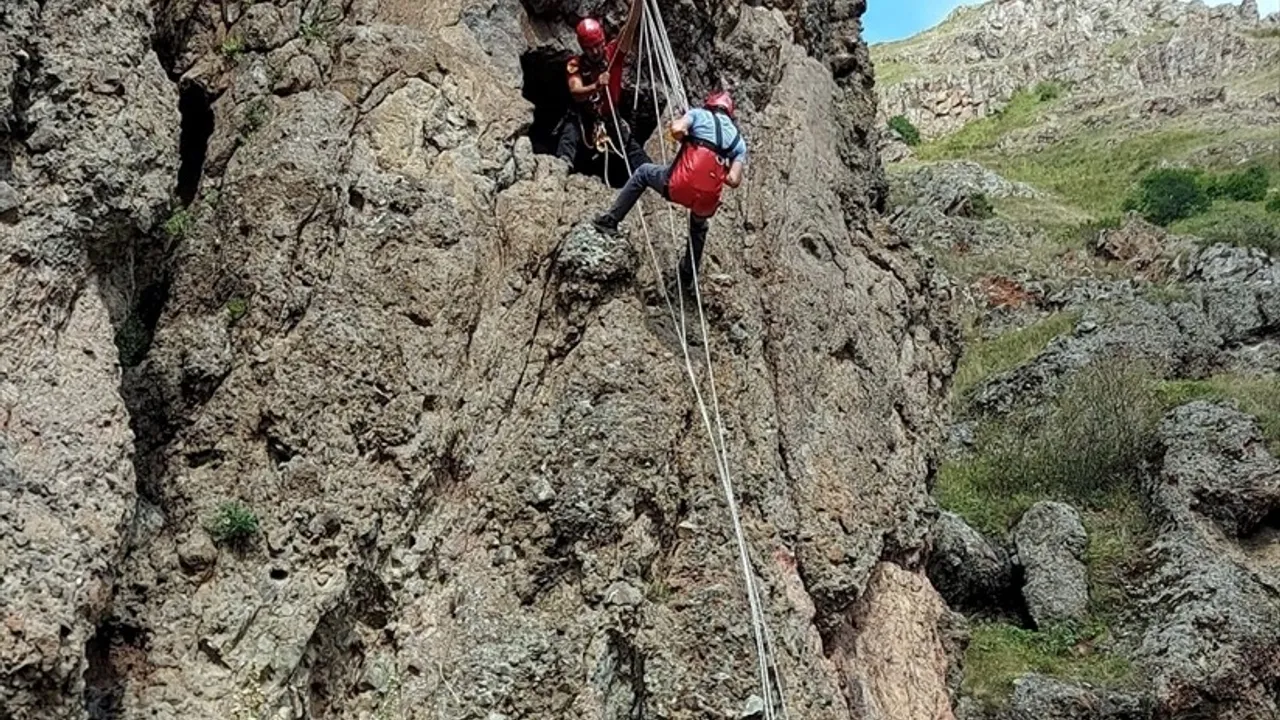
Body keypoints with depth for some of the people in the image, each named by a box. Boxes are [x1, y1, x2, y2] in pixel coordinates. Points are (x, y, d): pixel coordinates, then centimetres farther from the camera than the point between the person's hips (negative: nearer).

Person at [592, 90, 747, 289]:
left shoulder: (699, 114, 13)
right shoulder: (739, 140, 19)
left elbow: (677, 129, -9)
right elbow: (733, 180, 4)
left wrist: (686, 140, 14)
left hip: (681, 185, -3)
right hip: (708, 200, 3)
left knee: (643, 172, 29)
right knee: (699, 226, 40)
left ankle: (611, 220, 26)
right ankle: (688, 274, 45)